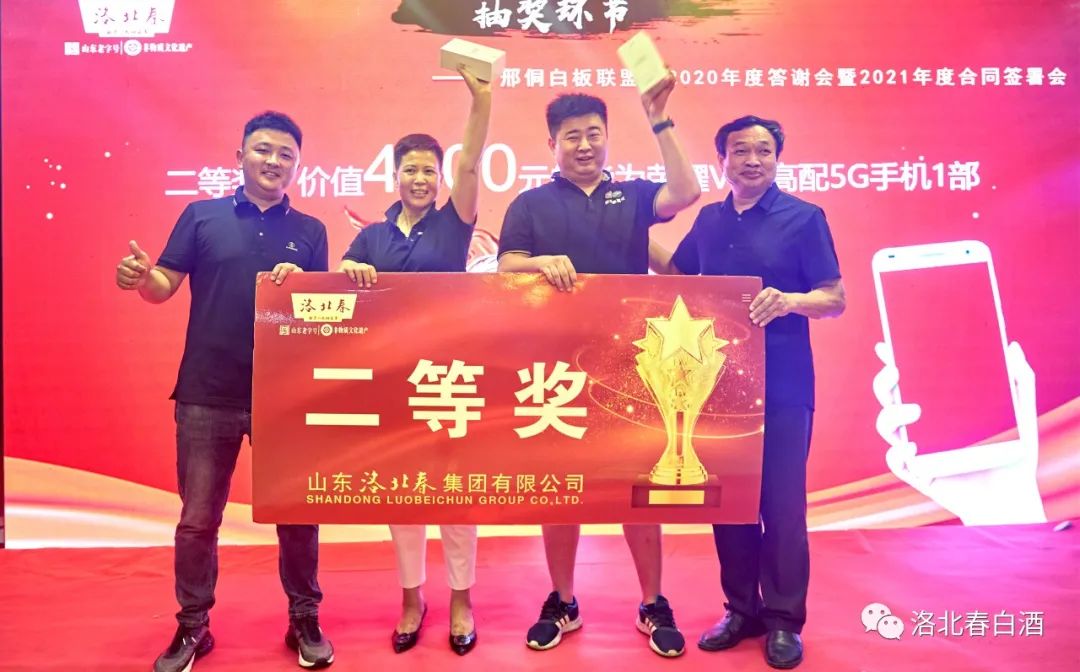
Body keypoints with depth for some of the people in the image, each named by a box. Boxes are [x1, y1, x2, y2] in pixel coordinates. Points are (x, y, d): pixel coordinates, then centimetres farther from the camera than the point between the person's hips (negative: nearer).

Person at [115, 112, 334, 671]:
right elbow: (164, 287, 1)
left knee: (298, 514, 9)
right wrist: (140, 277, -20)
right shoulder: (201, 215, 5)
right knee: (198, 519, 11)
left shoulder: (310, 231, 7)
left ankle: (305, 622, 27)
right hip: (207, 395, 0)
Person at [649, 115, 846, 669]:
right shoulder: (710, 220, 10)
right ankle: (742, 609, 26)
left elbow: (835, 300, -5)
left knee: (781, 503, 2)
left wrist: (789, 300, -25)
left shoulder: (804, 218, -3)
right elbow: (675, 271, 24)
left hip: (782, 386, -4)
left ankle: (783, 620, 18)